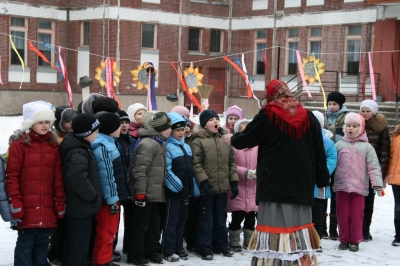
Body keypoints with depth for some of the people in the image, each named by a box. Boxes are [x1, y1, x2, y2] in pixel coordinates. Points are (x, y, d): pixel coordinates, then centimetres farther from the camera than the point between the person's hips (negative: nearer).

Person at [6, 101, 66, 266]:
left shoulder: (54, 146, 10)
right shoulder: (19, 145, -3)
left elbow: (58, 177, 9)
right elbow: (12, 176, -6)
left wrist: (60, 202, 6)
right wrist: (15, 202, -12)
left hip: (47, 208, 4)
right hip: (27, 208, -4)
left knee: (43, 243, 12)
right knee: (25, 243, 0)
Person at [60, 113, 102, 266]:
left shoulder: (79, 148, 10)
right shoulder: (78, 154, -23)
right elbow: (78, 180, -34)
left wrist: (93, 196, 18)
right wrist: (94, 196, -20)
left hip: (77, 204, 10)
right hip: (82, 205, -10)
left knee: (73, 242, 19)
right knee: (80, 243, -3)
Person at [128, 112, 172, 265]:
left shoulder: (159, 143, 15)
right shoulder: (148, 144, -19)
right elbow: (139, 170, -24)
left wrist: (160, 190, 22)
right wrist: (140, 193, -25)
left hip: (155, 194, 10)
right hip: (146, 194, -10)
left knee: (154, 225, 16)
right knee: (140, 225, -1)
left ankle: (151, 252, 27)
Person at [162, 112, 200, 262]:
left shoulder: (187, 147, 14)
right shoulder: (167, 147, -11)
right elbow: (167, 170, -18)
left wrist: (194, 189, 13)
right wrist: (177, 185, -23)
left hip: (186, 190, 7)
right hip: (173, 190, -7)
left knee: (182, 220, 13)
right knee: (171, 221, -1)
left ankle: (178, 248, 22)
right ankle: (168, 251, 5)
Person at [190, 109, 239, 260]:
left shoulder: (225, 140, 11)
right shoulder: (198, 141, -5)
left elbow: (232, 162, 13)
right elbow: (196, 164, -12)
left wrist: (234, 182, 7)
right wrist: (203, 181, -19)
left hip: (222, 187, 5)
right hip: (206, 187, -5)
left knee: (221, 218, 15)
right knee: (206, 219, 1)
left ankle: (221, 245, 25)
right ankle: (205, 248, 8)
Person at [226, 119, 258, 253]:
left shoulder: (257, 146, 2)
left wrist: (257, 172, -16)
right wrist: (245, 172, -17)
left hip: (254, 188, 4)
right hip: (238, 188, -3)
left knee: (251, 217, 11)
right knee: (237, 217, 0)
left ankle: (249, 242, 24)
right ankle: (234, 243, 14)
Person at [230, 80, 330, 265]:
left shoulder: (267, 116, -3)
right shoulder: (308, 117, 8)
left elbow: (243, 141, 4)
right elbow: (319, 152, 11)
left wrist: (233, 138, 26)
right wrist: (323, 179, 18)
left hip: (273, 184, -4)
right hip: (301, 184, 4)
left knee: (274, 226, -3)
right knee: (299, 231, 8)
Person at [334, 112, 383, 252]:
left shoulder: (366, 147, 1)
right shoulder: (339, 145, 6)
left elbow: (374, 166, -2)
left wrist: (377, 183, -12)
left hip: (359, 187, -1)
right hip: (341, 186, 1)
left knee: (357, 214, 2)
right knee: (343, 214, 7)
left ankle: (355, 240, 14)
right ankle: (344, 239, 18)